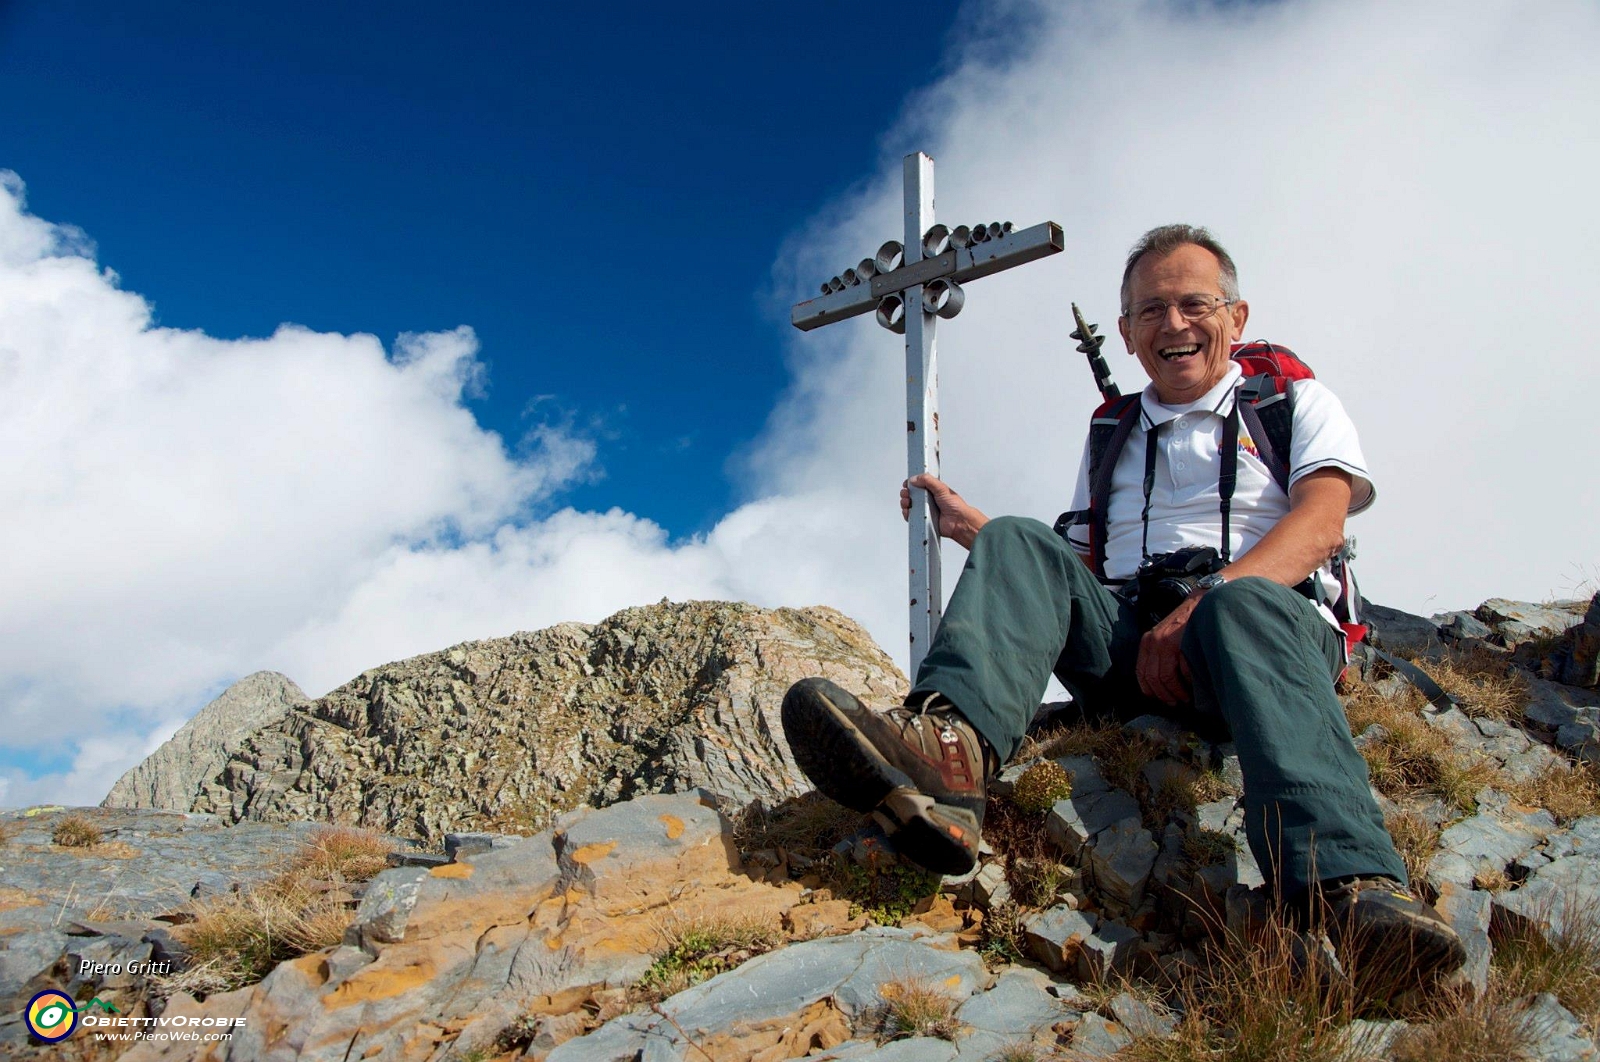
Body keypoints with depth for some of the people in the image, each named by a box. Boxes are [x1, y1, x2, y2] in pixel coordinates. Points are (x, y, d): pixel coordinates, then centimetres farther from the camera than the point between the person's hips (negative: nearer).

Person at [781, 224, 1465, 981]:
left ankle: (1348, 883, -61)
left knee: (1244, 605, -37)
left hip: (1272, 619, -3)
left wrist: (1203, 604, -20)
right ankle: (952, 749, -51)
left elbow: (1319, 526, -3)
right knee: (1016, 543, -20)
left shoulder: (1296, 402, 17)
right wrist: (970, 527, 16)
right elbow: (1076, 568, 28)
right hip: (1129, 645, 3)